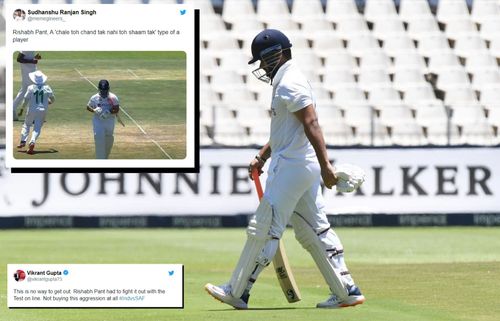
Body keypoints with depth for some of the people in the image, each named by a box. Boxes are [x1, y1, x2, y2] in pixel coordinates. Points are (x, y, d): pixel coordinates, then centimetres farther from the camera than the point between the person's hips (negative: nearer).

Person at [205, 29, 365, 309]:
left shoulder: (290, 83, -14)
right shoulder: (287, 82, 19)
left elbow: (311, 124, -23)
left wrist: (325, 165, -28)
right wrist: (262, 157, 22)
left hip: (291, 167, -11)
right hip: (307, 169, 11)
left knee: (265, 229, -5)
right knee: (314, 231, 10)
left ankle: (237, 292, 0)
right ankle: (346, 291, 8)